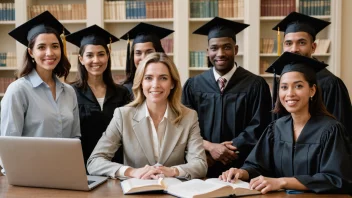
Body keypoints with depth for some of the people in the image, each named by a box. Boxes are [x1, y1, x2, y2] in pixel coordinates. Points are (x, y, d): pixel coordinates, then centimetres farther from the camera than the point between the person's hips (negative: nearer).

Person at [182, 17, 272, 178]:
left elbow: (257, 129, -5)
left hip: (241, 167, -1)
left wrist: (212, 158, -10)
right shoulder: (193, 85, 8)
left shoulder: (255, 85, 0)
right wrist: (210, 147, -13)